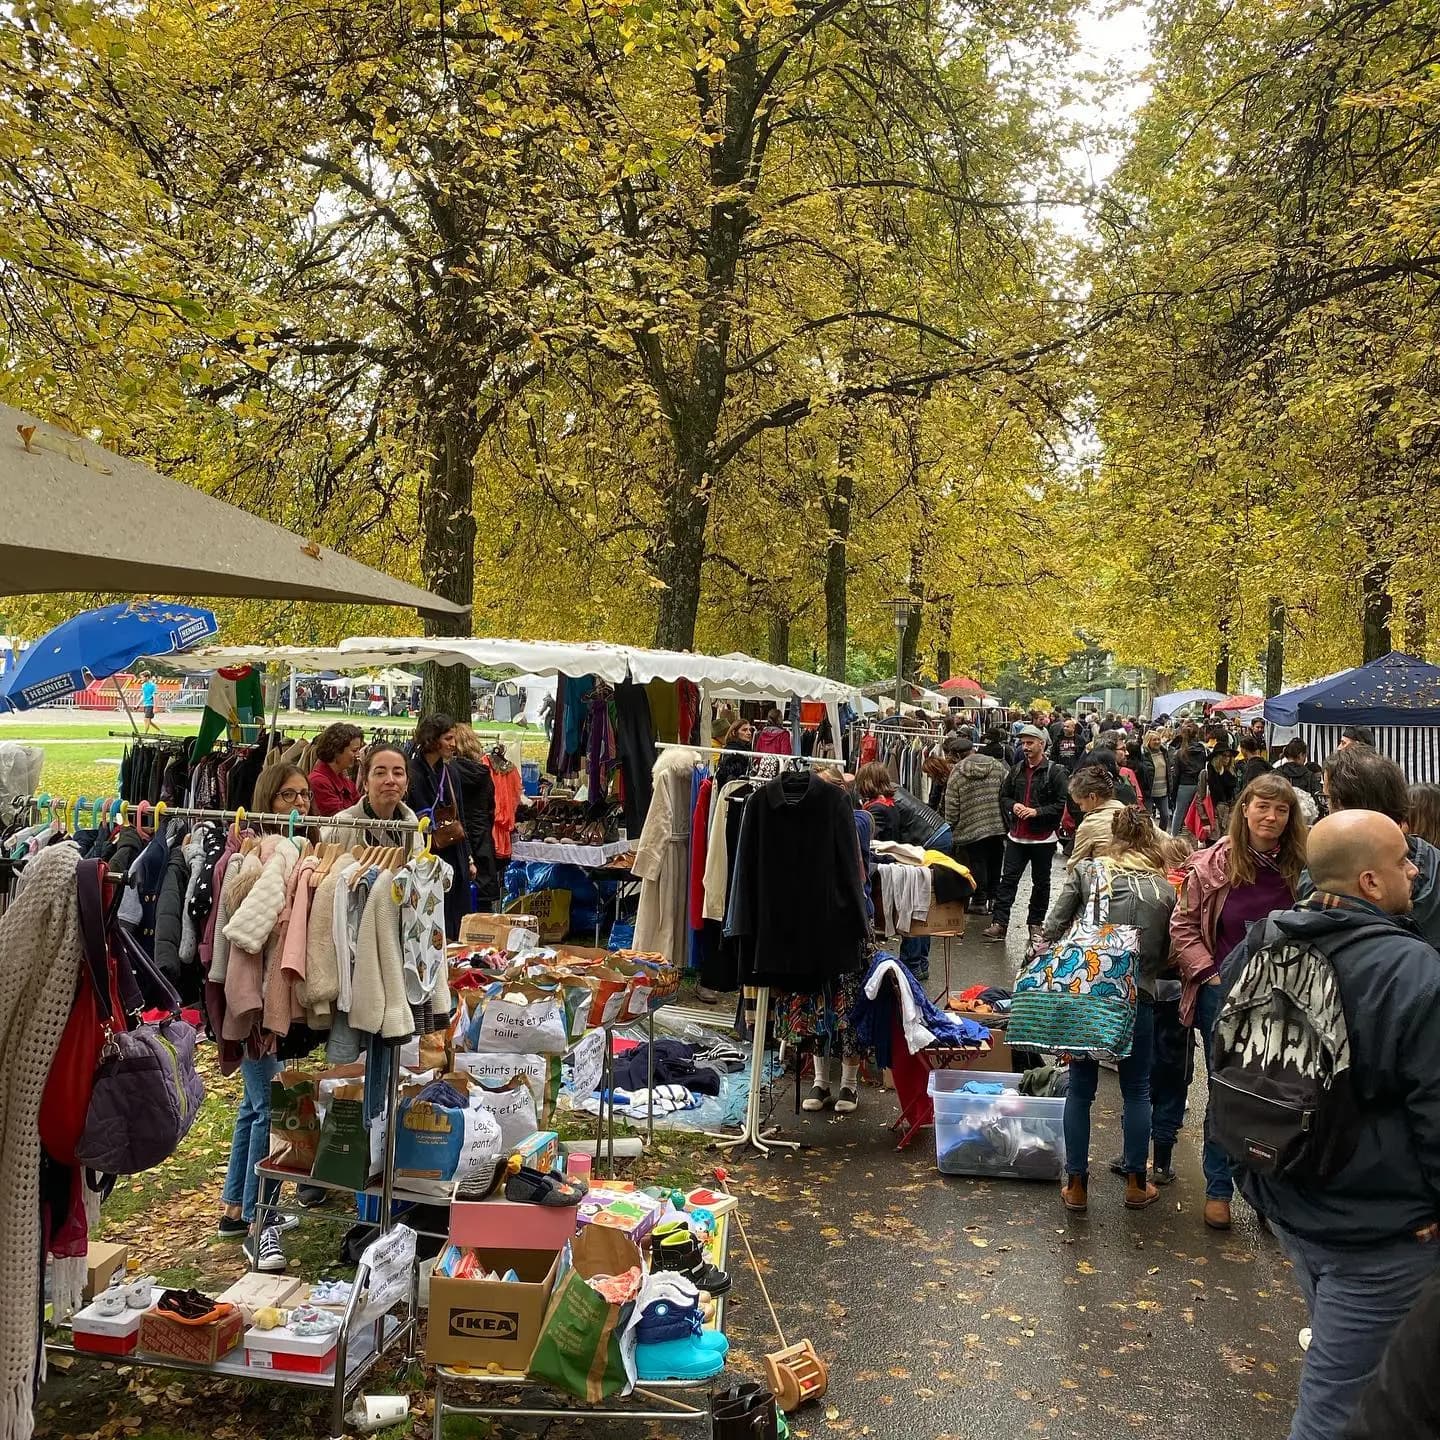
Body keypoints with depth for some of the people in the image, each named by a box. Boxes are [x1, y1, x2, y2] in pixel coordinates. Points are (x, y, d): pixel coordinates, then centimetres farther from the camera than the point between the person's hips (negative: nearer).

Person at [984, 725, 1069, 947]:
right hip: (1017, 836, 4)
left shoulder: (1056, 772, -9)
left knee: (1040, 882, 11)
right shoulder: (1017, 770, 8)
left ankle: (1035, 924, 23)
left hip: (1044, 838, -4)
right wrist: (1012, 805, -6)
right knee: (1008, 879, 0)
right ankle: (999, 922, 1)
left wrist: (1037, 812, -21)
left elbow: (1063, 804, -14)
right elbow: (1004, 796, 16)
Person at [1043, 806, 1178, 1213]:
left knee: (1080, 1090, 11)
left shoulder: (1086, 870, 0)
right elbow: (1165, 953, 8)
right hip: (1136, 997, 0)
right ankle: (1136, 1184, 25)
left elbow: (1052, 928, -4)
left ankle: (1076, 1185, 17)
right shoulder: (1165, 889, 4)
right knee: (1136, 1091, 16)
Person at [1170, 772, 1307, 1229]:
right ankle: (1218, 1189, 23)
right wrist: (1210, 973, -9)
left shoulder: (1300, 867, -4)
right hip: (1223, 994, -1)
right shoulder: (1213, 864, -7)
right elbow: (1182, 926, -1)